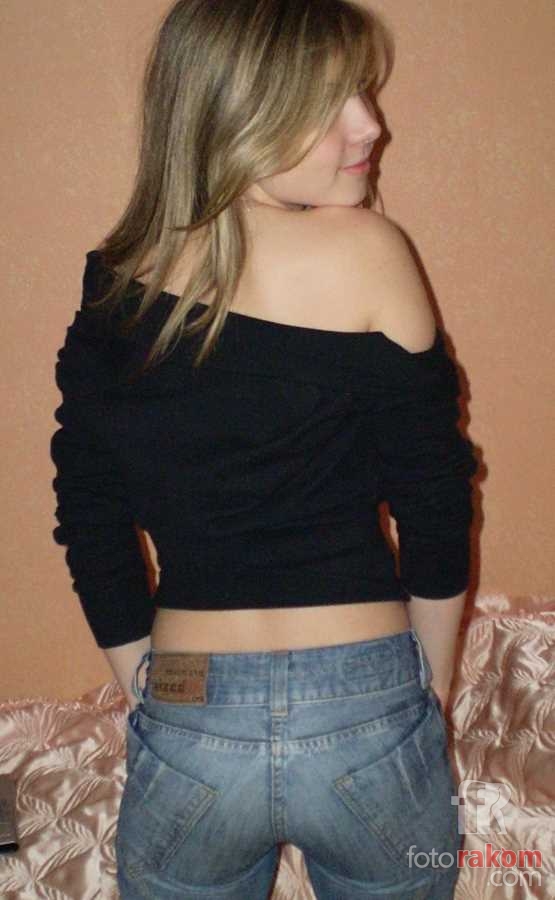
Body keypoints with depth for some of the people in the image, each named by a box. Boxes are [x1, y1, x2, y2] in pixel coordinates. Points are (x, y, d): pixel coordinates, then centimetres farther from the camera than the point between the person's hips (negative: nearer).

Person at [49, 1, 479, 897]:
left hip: (184, 729, 3)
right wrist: (433, 691, 7)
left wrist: (154, 695, 15)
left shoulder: (110, 285, -2)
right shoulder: (364, 249, -13)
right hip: (367, 715, -2)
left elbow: (91, 529, 2)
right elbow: (436, 503, -8)